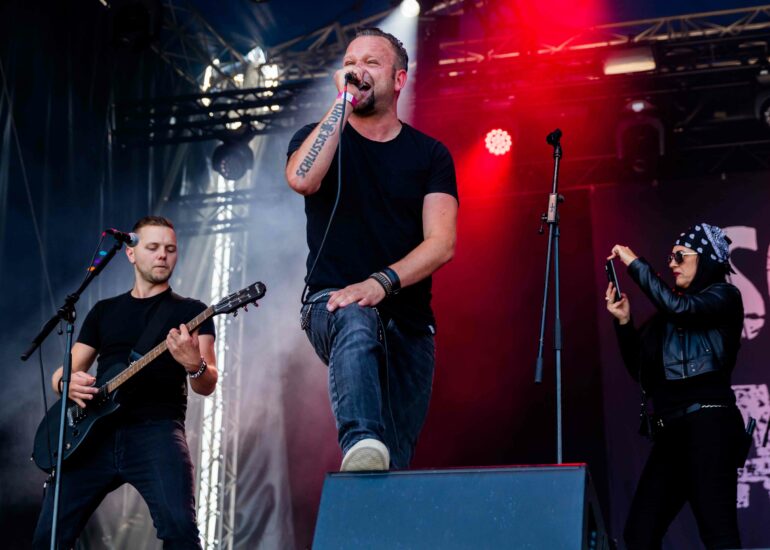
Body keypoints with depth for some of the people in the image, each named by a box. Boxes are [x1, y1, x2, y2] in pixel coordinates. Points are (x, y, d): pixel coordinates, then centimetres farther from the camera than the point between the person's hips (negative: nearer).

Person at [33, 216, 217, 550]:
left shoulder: (191, 311, 9)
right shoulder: (104, 310, 20)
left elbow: (207, 386, -2)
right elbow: (63, 373, 19)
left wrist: (194, 365, -26)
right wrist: (67, 382, -6)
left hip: (156, 430, -3)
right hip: (95, 432, 4)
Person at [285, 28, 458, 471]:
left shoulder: (430, 155, 8)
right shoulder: (317, 137, 9)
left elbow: (442, 243, -6)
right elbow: (302, 179, -17)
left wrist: (382, 282, -23)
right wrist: (343, 101, -11)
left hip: (408, 324, 3)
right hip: (333, 305, -3)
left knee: (394, 465, 0)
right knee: (357, 323, -40)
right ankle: (362, 444, -60)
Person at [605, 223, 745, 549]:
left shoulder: (724, 296, 2)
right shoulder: (668, 316, 20)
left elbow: (677, 307, -19)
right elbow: (640, 370, 20)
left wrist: (634, 264, -11)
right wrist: (623, 321, 8)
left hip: (708, 422, -7)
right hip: (672, 429, 7)